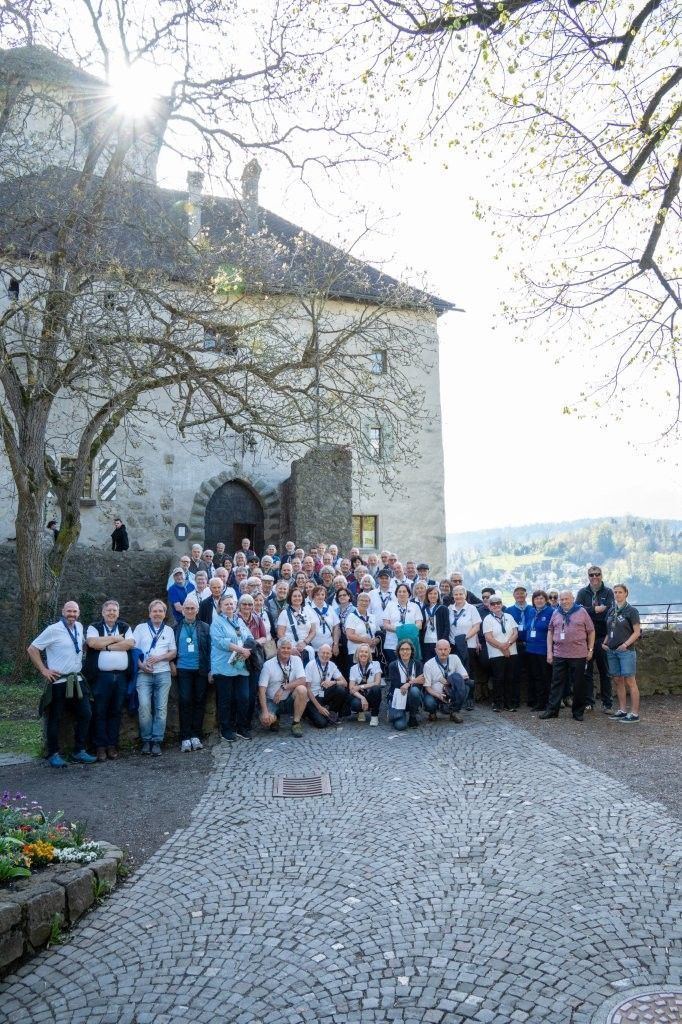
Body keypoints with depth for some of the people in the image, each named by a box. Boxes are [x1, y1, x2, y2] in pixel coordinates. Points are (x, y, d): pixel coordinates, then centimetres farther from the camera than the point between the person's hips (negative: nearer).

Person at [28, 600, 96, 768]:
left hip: (77, 680, 6)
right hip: (58, 682, -6)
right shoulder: (53, 630, -11)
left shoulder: (79, 627, 8)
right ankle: (53, 754, 16)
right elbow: (32, 649, -9)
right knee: (55, 719, 4)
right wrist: (43, 670, -12)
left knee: (85, 715, 4)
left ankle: (79, 751, 14)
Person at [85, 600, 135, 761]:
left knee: (116, 712, 6)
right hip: (101, 676, -2)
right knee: (100, 712, 0)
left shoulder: (125, 627, 13)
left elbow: (130, 643, -4)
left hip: (121, 676, 2)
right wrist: (115, 638, -6)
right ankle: (101, 746, 7)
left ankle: (112, 745, 13)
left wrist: (107, 646, -9)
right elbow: (93, 643, -14)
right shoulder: (94, 627, 6)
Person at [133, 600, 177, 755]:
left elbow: (173, 652, 11)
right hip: (144, 673, -2)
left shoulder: (169, 630, 14)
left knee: (161, 708, -1)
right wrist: (141, 664, -12)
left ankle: (157, 741, 5)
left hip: (163, 673, 2)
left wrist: (159, 658, -7)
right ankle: (146, 740, 1)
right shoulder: (140, 628, 8)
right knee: (144, 706, -13)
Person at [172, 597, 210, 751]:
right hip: (183, 670, 0)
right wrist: (172, 663, -2)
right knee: (185, 701, -5)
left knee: (199, 702, 2)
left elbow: (210, 649, 4)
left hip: (201, 670, 1)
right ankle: (185, 738, -1)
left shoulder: (205, 627, 7)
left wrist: (210, 670, -1)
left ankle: (195, 736, 9)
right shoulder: (176, 627, 9)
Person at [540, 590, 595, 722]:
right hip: (559, 655, 3)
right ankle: (552, 710, 9)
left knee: (579, 684, 5)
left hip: (578, 655, -3)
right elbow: (550, 632, 13)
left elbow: (591, 631, 4)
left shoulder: (582, 612, 2)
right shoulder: (556, 613, 11)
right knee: (557, 683, 5)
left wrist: (590, 649, 0)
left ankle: (578, 712, 15)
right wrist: (549, 651, 8)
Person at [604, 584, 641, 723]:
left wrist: (626, 644, -18)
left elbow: (637, 632, -6)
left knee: (630, 681, -5)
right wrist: (605, 642, 4)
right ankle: (622, 710, 18)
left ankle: (634, 713, -1)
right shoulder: (611, 611, 12)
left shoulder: (631, 611, -4)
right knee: (617, 680, 9)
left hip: (626, 651, -6)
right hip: (611, 650, 6)